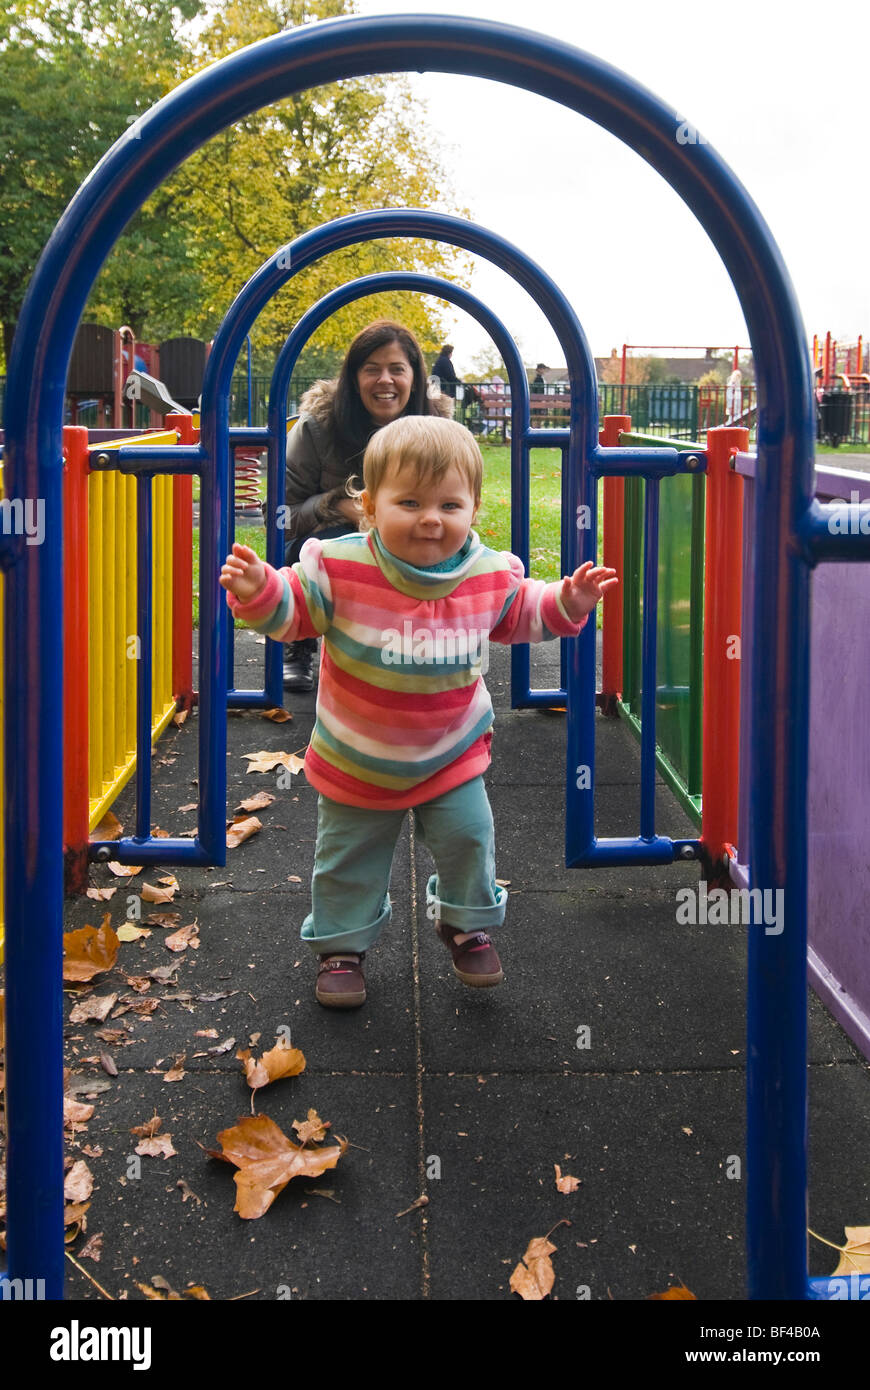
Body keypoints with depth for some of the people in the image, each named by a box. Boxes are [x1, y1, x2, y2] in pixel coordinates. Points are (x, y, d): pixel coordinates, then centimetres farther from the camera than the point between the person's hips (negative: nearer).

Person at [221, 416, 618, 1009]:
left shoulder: (491, 575, -12)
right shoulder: (338, 568, -22)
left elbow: (521, 616, 7)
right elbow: (291, 612, -13)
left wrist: (567, 603, -9)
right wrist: (258, 590, -33)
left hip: (453, 753, 1)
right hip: (356, 760, -1)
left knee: (468, 836, 6)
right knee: (349, 856, 13)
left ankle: (466, 924, 35)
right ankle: (343, 944, 35)